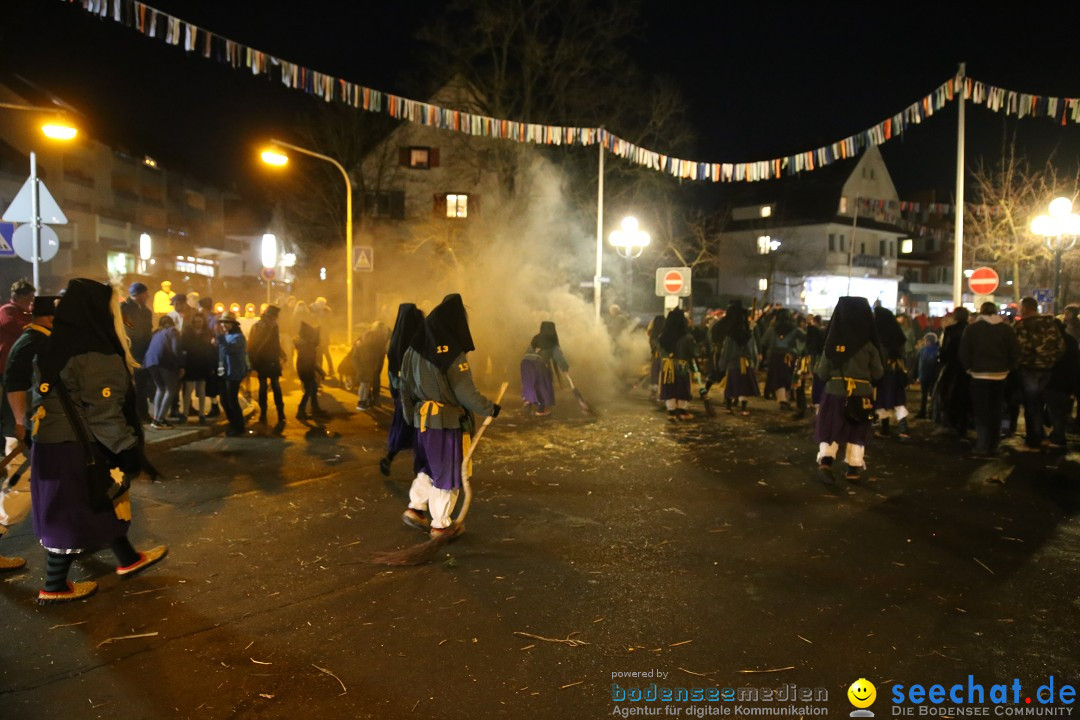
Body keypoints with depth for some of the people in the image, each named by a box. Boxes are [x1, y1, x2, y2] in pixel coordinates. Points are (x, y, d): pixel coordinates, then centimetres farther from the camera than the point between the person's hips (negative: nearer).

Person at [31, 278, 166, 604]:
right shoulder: (95, 357, -21)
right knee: (76, 514, 5)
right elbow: (104, 414, -23)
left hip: (55, 441, 9)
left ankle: (128, 559, 33)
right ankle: (54, 587, 18)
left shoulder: (59, 346, 7)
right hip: (77, 448, -9)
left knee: (105, 503, 20)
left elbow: (64, 401, 14)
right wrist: (131, 451, -16)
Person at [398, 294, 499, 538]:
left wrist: (411, 417, 19)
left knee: (428, 467, 25)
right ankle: (440, 525, 16)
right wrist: (490, 408, -3)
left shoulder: (415, 348, 3)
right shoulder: (452, 351, -19)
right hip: (448, 421, -6)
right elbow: (466, 393, -17)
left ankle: (415, 507, 20)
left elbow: (406, 386, 9)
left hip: (423, 418, 6)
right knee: (447, 473, 7)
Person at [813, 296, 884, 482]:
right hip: (861, 395, 0)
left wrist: (816, 368, 18)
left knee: (830, 429, 9)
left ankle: (825, 460, -9)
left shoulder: (832, 343, -6)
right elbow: (877, 374, 1)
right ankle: (853, 468, 17)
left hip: (835, 393, 0)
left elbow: (823, 373, -2)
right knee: (857, 431, 14)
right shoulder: (868, 345, -5)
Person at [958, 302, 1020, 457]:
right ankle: (993, 446, 16)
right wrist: (1008, 368, 11)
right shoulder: (1006, 329, 2)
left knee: (981, 412, 3)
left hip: (979, 374, -3)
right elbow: (1015, 353, 1)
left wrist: (969, 367, 6)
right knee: (996, 412, 12)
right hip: (1000, 375, 3)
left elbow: (964, 353, -6)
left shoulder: (972, 328, -5)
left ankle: (982, 446, -2)